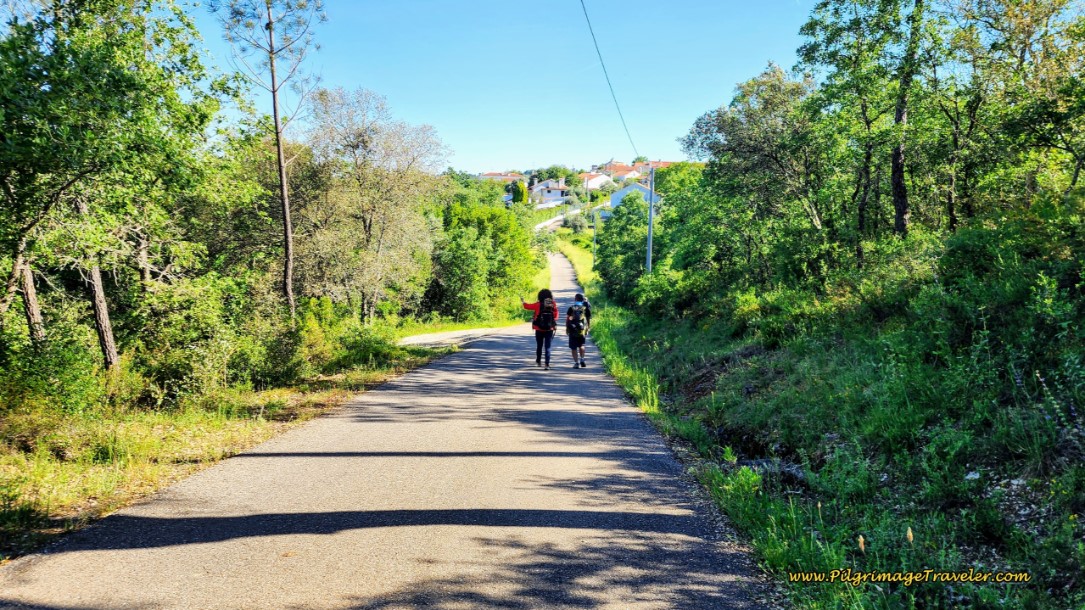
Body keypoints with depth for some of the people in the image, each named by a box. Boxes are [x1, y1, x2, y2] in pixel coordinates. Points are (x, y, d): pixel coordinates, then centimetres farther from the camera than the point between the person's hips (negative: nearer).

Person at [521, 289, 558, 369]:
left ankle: (538, 361, 33)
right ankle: (547, 364, -8)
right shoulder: (553, 305, -7)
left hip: (539, 329, 1)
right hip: (549, 330, 0)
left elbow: (527, 306, 3)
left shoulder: (538, 305, -9)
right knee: (547, 347, 2)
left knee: (539, 346, 18)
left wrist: (522, 302, 21)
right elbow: (556, 316, -6)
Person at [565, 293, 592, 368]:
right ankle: (582, 360, 11)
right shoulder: (586, 308, 1)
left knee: (574, 348, 4)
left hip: (573, 330, -2)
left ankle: (576, 363, 0)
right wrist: (588, 328, 14)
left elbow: (567, 318, -3)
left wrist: (567, 328, 7)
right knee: (581, 345, 22)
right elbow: (589, 319, 4)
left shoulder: (571, 308, -2)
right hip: (582, 330, 2)